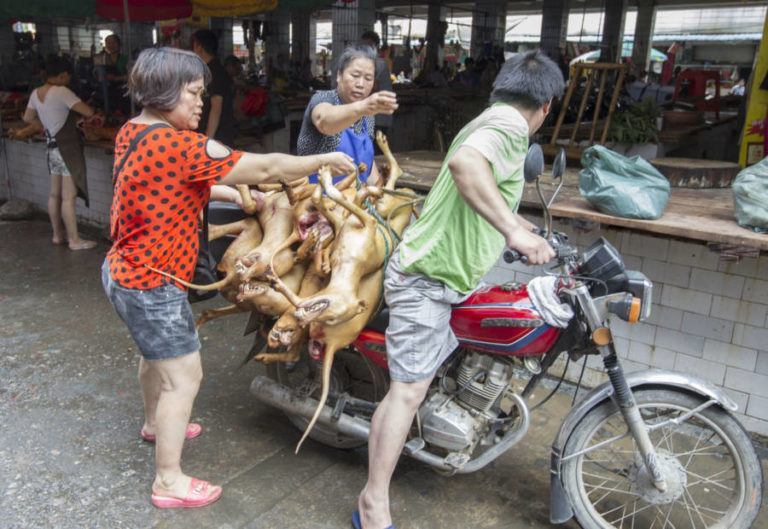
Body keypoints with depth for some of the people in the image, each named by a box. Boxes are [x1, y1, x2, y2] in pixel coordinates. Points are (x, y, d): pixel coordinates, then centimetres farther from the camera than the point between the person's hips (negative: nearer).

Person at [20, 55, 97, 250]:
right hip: (68, 148, -8)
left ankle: (57, 234, 26)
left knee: (55, 194, 15)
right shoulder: (62, 92, -18)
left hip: (53, 148, 8)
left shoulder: (36, 93, 6)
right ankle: (74, 240, 3)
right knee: (69, 197, -3)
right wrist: (76, 116, 2)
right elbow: (89, 112, -18)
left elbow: (28, 118, 19)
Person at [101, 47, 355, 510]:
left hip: (123, 269, 10)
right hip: (151, 283, -10)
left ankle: (155, 424, 53)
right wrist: (326, 159, -10)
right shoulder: (179, 145, -25)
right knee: (184, 376, 0)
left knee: (156, 353, 29)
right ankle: (169, 482, 14)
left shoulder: (133, 132, 4)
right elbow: (264, 168, -21)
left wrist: (237, 196, 9)